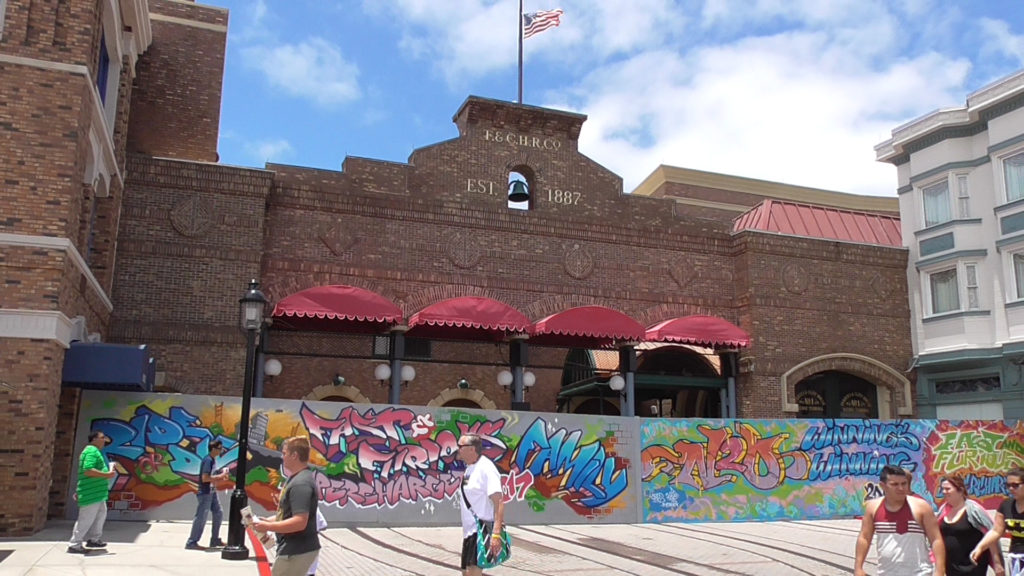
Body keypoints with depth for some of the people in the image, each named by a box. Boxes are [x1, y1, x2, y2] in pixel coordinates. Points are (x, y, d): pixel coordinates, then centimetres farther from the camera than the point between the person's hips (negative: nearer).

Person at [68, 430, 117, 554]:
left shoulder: (93, 451, 19)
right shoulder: (92, 451, -15)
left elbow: (84, 472, 25)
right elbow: (88, 470, -28)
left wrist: (79, 491, 27)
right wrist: (106, 474, -22)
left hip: (97, 493, 11)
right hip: (92, 494, -11)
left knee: (101, 514, 17)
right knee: (86, 519, -5)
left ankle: (94, 539, 25)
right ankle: (75, 545, 1)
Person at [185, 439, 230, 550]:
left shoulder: (212, 460, 11)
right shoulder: (208, 460, -18)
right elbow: (205, 478, -25)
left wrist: (221, 475, 4)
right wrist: (220, 476, -18)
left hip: (211, 492, 10)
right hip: (205, 493, -10)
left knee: (218, 513, 13)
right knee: (201, 518, -4)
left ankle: (215, 540, 22)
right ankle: (191, 542, 6)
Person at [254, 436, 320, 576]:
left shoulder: (301, 483, -22)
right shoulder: (297, 478, 11)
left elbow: (299, 522, -29)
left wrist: (268, 526, -21)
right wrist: (269, 520, 9)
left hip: (297, 551, -10)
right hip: (295, 549, 10)